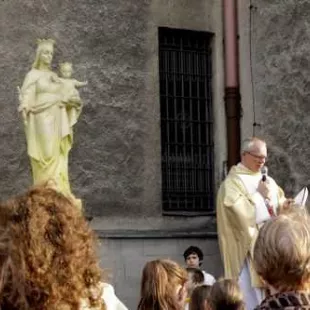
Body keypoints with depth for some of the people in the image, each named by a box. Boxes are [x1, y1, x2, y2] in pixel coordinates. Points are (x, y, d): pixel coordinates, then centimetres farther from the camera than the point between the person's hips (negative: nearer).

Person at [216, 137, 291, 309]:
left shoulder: (268, 181, 15)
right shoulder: (232, 183, -7)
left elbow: (278, 206, 19)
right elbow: (241, 213, -18)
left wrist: (284, 206, -3)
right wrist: (260, 195, -11)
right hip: (248, 249, -7)